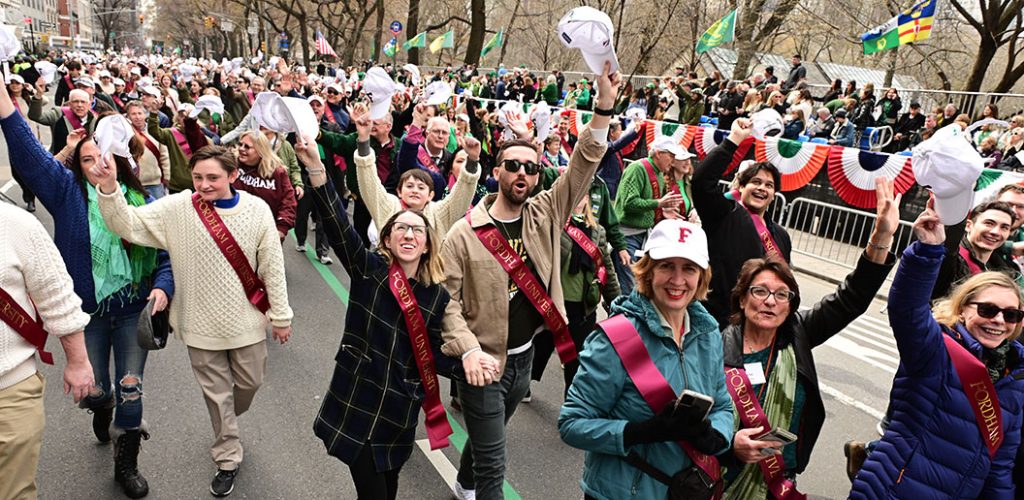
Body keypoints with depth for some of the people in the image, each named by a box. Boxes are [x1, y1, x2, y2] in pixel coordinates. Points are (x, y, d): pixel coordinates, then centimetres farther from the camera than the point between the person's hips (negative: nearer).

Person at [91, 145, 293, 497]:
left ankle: (226, 425, 53)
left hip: (246, 321, 1)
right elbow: (130, 225, -15)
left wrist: (281, 315, -2)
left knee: (249, 383, 19)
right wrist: (109, 191, -34)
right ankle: (227, 459, 33)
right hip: (201, 323, 0)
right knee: (217, 393, 13)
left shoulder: (256, 210, -11)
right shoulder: (177, 208, -10)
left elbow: (272, 267, -7)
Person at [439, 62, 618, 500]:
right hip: (483, 362, -5)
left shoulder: (545, 216, -4)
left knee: (485, 437, 29)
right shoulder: (464, 232, -14)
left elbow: (584, 163, -12)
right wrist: (469, 349, -25)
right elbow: (447, 297, -13)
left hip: (524, 356, 5)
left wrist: (604, 106, -23)